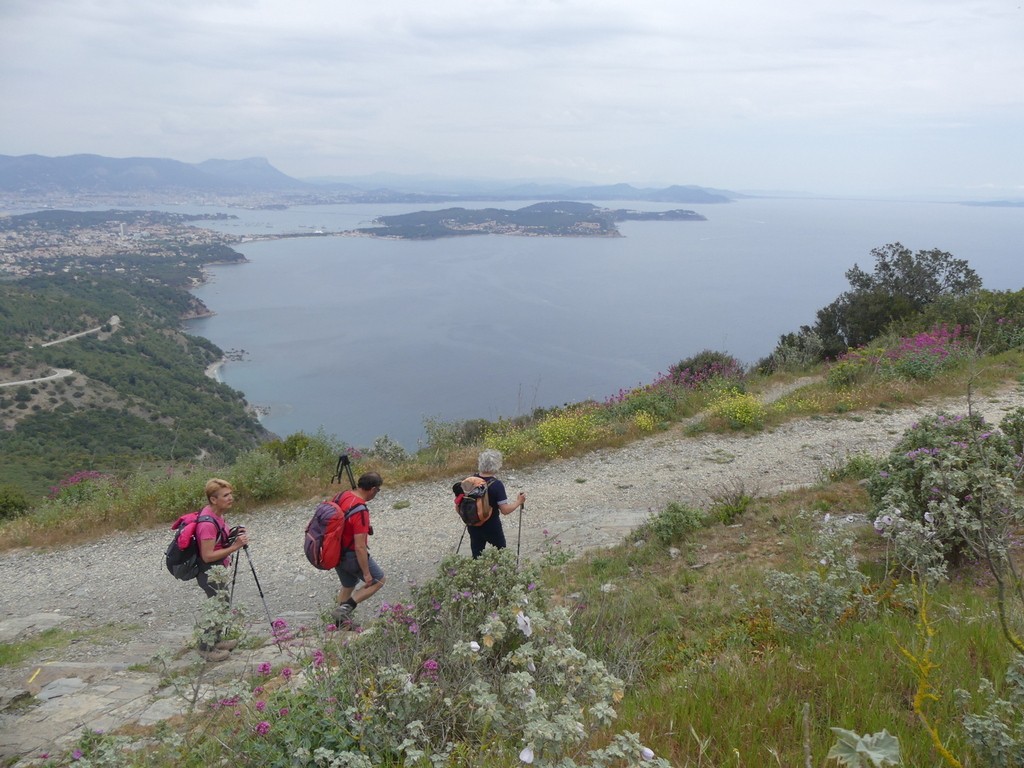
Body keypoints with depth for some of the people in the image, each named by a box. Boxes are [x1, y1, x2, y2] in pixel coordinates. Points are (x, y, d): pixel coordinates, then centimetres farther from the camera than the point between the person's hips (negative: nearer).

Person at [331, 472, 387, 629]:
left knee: (347, 586, 26)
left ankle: (342, 622, 37)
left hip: (336, 552, 8)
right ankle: (344, 608, 3)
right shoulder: (360, 511, -29)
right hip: (351, 556, -8)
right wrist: (366, 573, -19)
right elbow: (360, 547, -28)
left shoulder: (342, 496, -4)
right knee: (378, 580, 11)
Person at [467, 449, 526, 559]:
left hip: (474, 526, 4)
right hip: (492, 527, -4)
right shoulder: (496, 485, -21)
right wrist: (518, 502, -6)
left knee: (476, 556, 13)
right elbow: (505, 510, -21)